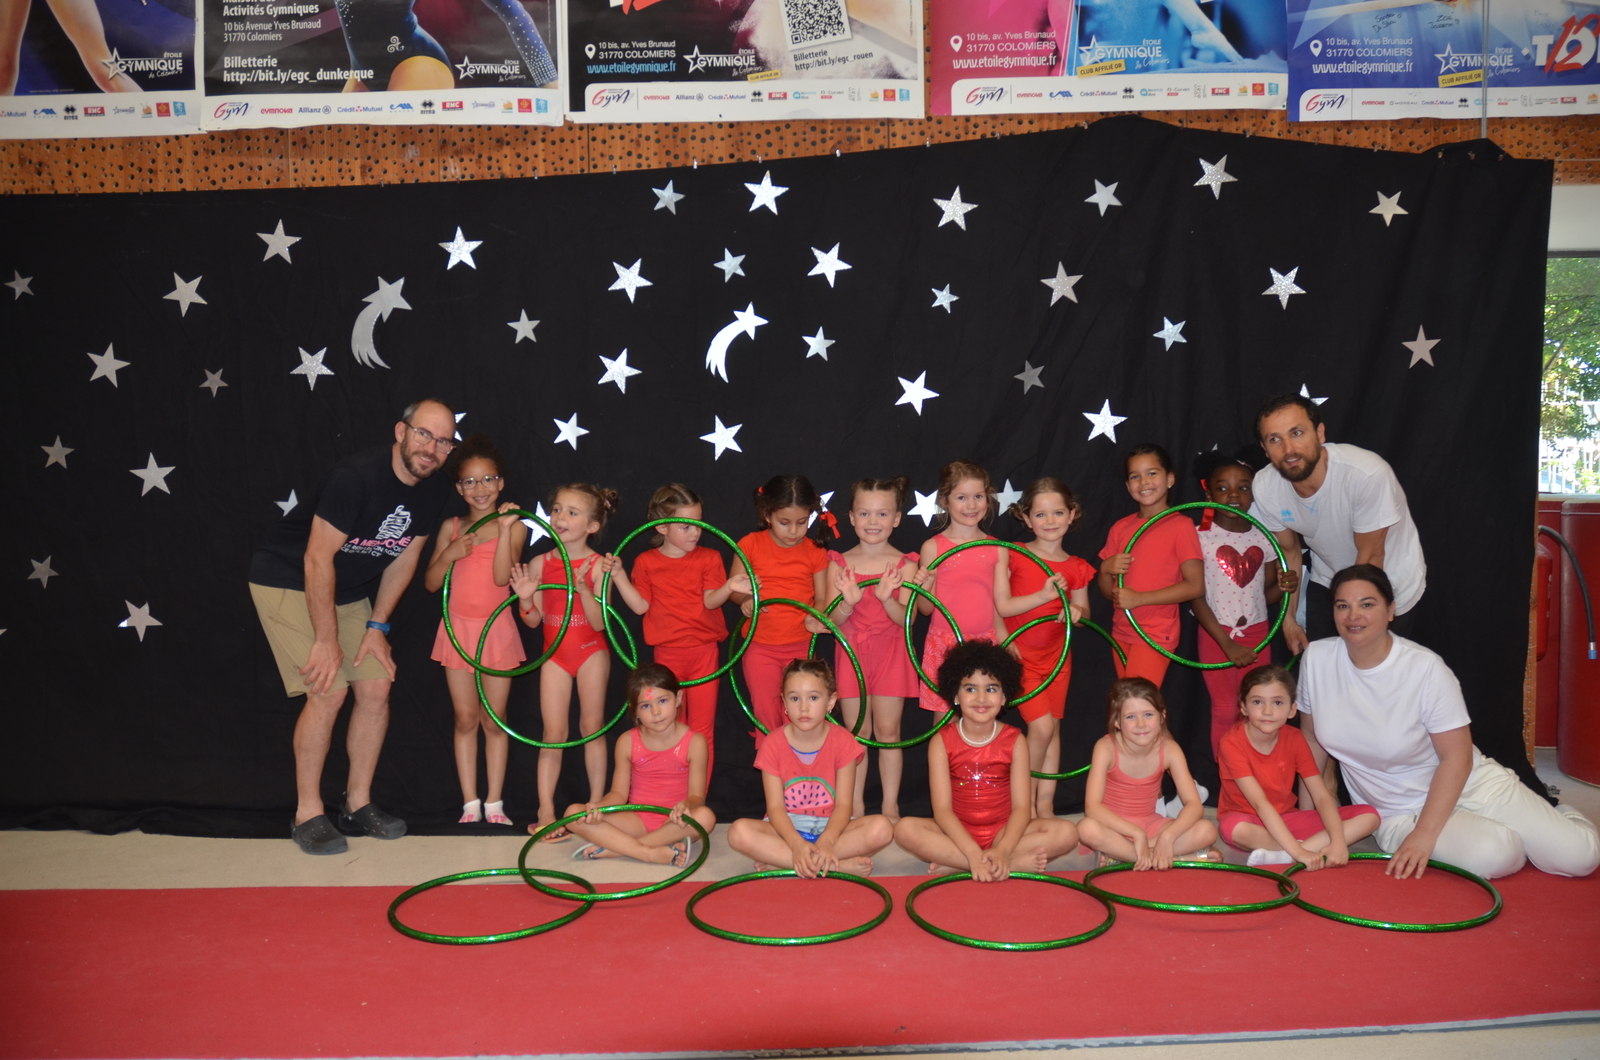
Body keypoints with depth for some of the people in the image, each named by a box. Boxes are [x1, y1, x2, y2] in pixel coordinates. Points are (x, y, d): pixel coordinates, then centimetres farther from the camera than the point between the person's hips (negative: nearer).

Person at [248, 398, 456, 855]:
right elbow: (317, 560, -26)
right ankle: (307, 813, 0)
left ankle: (358, 804, 14)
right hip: (289, 582, -7)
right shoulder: (356, 476, -30)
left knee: (377, 686, 0)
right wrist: (326, 641, -22)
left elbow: (404, 558, 4)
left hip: (348, 591, 7)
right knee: (328, 691, -16)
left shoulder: (433, 492, -8)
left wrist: (376, 626, 0)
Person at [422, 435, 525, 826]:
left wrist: (505, 529, -22)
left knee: (494, 719, 5)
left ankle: (494, 805, 14)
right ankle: (470, 805, 13)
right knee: (465, 719, 6)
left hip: (496, 630, -2)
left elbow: (503, 576, -16)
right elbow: (430, 583, 3)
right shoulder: (452, 527, 4)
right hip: (458, 628, 2)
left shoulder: (513, 526, -3)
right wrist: (450, 554, -13)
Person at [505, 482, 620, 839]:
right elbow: (533, 621, 3)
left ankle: (596, 805, 16)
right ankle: (546, 812, 6)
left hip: (591, 652, -2)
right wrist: (525, 599, -17)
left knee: (592, 727, 6)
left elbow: (599, 623, -15)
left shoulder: (597, 565, -11)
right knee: (553, 733, 3)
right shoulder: (541, 564, -1)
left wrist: (583, 589, -29)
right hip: (555, 653, 3)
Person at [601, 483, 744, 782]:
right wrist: (618, 574, -10)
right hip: (667, 654, 0)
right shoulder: (646, 563, 1)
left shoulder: (708, 559, 0)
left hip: (704, 652, 0)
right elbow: (641, 605, -2)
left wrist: (730, 586, -30)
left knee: (703, 731, 5)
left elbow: (710, 601, -10)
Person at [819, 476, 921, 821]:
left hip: (891, 653, -1)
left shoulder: (904, 564, -2)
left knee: (888, 731, 3)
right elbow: (832, 621, -3)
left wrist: (887, 598, -28)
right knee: (857, 731, 6)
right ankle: (855, 804, 16)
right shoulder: (839, 564, 0)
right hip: (852, 652, 1)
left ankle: (890, 804, 13)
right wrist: (848, 602, -24)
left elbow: (906, 618, -9)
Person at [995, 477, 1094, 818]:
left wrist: (1077, 612, -13)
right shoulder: (1013, 556, -9)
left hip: (1056, 655, 4)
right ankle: (1024, 800, 9)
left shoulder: (1076, 568, 2)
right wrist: (1045, 595, -25)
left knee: (1053, 728, 8)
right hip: (1020, 655, -4)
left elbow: (1083, 611, 11)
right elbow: (1002, 606, -15)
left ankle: (1045, 804, 20)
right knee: (1042, 726, -11)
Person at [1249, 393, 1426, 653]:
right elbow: (1289, 552, -3)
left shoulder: (1367, 474, -35)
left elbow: (1370, 555, -22)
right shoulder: (1265, 488, -21)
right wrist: (1289, 619, 0)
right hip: (1326, 582, 4)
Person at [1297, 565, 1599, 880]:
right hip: (1399, 814, 1)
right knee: (1492, 855, -28)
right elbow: (1312, 740, 1)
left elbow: (1457, 759, -14)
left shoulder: (1426, 669, -17)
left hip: (1467, 785, 0)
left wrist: (1424, 835, -22)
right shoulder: (1316, 659, -10)